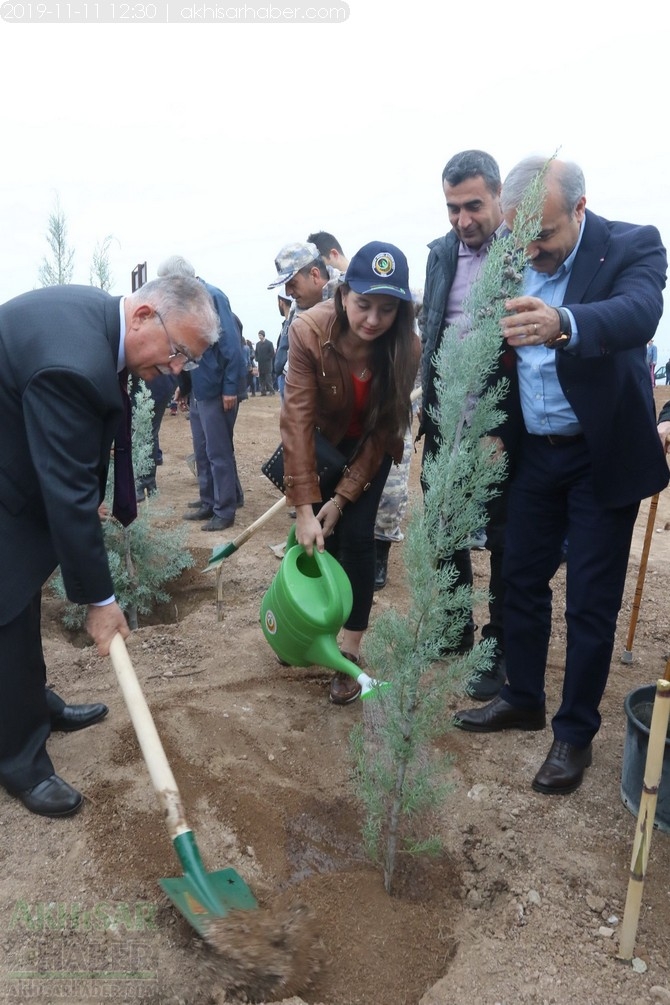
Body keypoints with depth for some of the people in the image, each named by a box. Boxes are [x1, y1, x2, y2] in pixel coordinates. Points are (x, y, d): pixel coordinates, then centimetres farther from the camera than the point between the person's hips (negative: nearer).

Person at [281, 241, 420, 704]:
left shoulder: (406, 349, -27)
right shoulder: (309, 331, -31)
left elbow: (383, 431, -20)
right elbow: (298, 419, -32)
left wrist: (344, 496, -22)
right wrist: (305, 507, -35)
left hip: (368, 444, 0)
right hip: (322, 438, 0)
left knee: (357, 536, -9)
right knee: (319, 534, -2)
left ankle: (350, 653, 0)